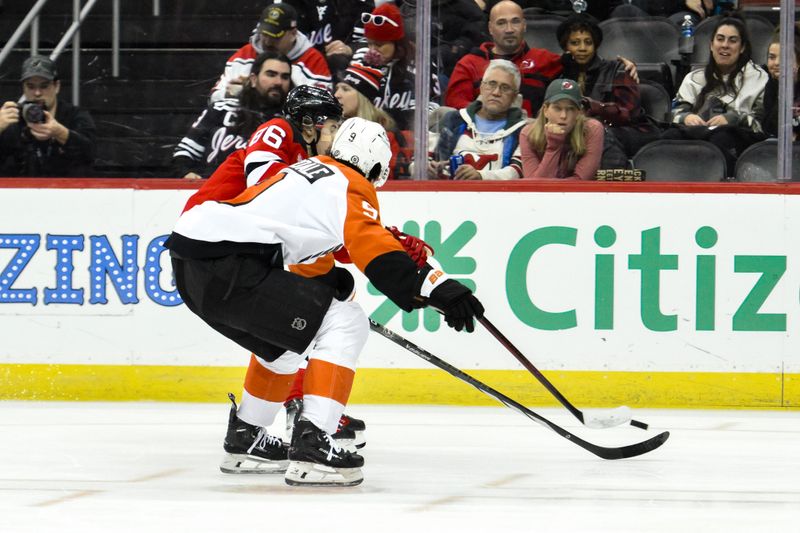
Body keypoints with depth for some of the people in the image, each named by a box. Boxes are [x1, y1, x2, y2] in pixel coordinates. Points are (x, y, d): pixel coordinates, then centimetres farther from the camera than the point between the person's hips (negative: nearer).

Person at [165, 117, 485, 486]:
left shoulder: (310, 168, 26)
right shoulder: (352, 187, 0)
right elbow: (378, 257, -13)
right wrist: (436, 287, -20)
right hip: (226, 266, -10)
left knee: (284, 338, 30)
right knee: (345, 325, -6)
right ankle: (310, 444, -17)